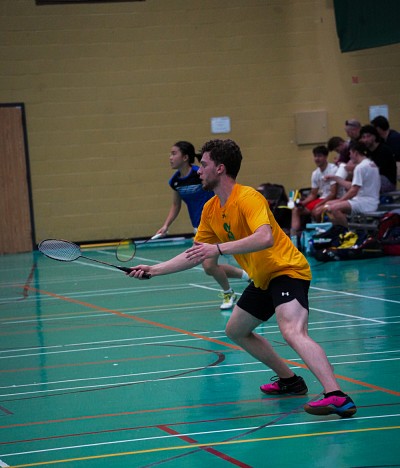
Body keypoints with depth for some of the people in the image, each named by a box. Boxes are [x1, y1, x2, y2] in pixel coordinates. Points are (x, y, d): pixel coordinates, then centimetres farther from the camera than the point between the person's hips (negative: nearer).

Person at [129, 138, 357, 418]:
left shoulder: (248, 198, -20)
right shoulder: (210, 210, 7)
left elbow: (265, 238, -37)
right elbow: (195, 256, 16)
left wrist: (219, 248, -40)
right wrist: (153, 270, 12)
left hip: (287, 270, -10)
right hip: (263, 279, 10)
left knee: (293, 332, -31)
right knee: (236, 331, 22)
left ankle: (337, 397, -44)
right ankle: (290, 381, 31)